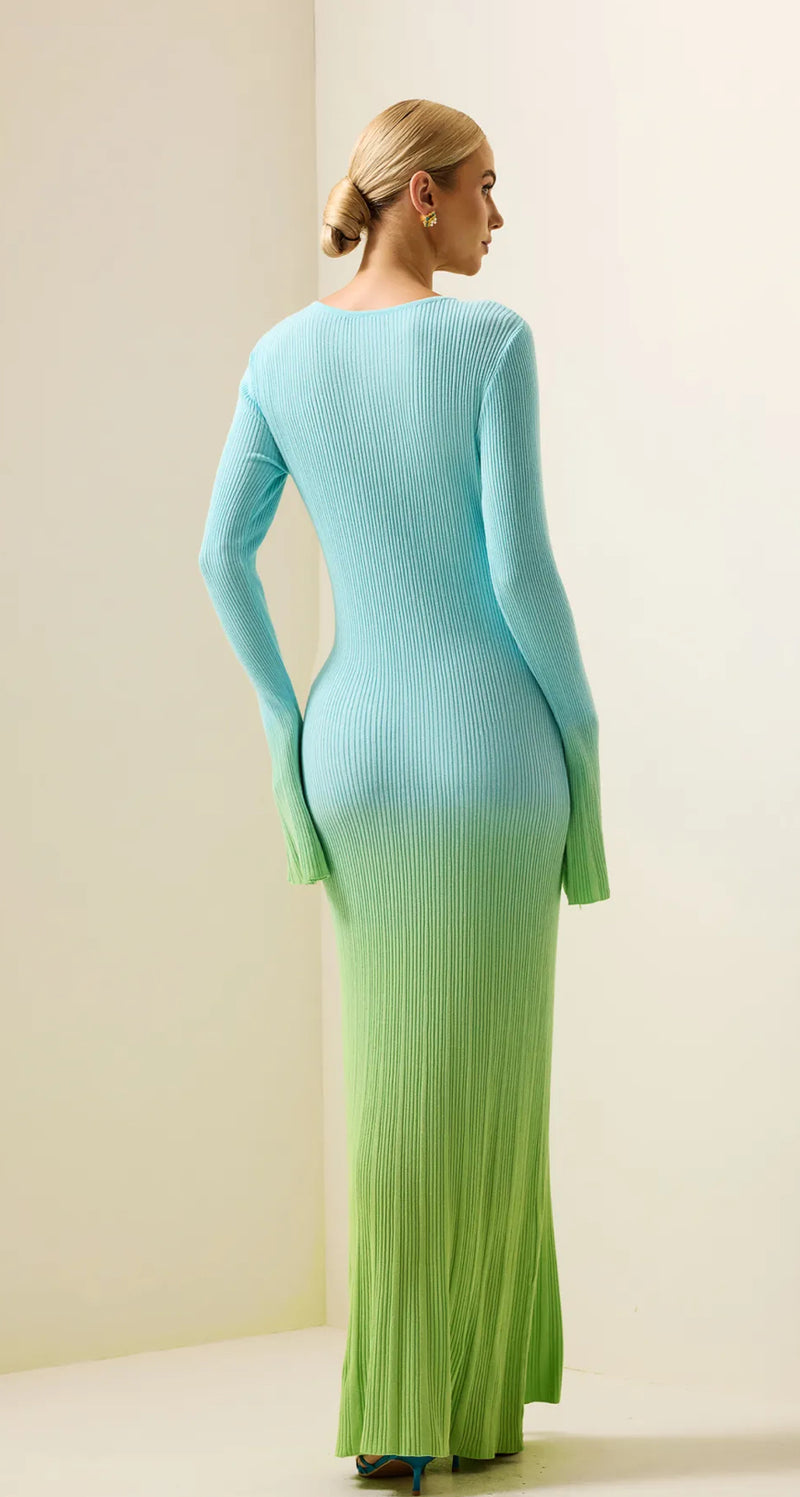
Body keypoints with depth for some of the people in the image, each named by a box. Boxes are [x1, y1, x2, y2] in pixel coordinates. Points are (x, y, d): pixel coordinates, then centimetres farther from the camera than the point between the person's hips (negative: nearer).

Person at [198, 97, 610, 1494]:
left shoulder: (282, 353, 5)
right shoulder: (493, 341, -10)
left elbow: (222, 557, 3)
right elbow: (518, 563, -14)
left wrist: (290, 729, 12)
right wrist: (578, 733, -2)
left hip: (355, 753, 5)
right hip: (488, 746, -5)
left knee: (397, 1074, 17)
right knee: (483, 1081, 6)